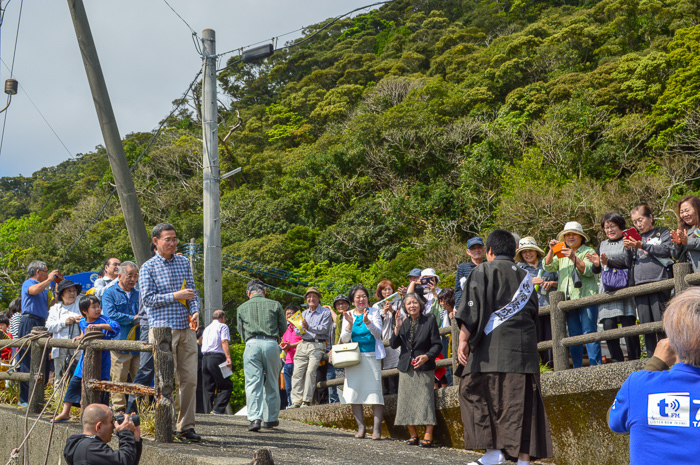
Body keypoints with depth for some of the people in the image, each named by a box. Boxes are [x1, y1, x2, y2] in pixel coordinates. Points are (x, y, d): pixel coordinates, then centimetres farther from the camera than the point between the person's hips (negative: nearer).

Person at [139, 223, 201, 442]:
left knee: (190, 379, 2)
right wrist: (175, 296, -12)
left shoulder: (184, 262, 15)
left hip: (186, 328, 5)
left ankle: (186, 426, 9)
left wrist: (195, 311, -2)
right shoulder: (148, 268, 1)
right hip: (162, 328, -4)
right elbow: (147, 299, -5)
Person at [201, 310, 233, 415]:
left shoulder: (207, 328, 27)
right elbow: (224, 342, -9)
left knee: (207, 388, 8)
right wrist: (228, 358, -19)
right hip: (217, 357, -7)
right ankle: (217, 409, -18)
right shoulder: (223, 326, 5)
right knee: (226, 386, -5)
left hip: (204, 358, 7)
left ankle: (208, 412, 4)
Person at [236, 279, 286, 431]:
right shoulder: (275, 305, 11)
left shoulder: (242, 308, 14)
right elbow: (283, 328, 14)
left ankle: (254, 418, -17)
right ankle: (270, 418, 17)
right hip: (271, 344, 0)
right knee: (271, 384, 11)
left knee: (253, 383, -4)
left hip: (252, 344, 0)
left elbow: (241, 331, 17)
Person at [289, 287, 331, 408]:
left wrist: (308, 327, -23)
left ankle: (306, 400, -14)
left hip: (317, 345, -5)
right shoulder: (303, 314, 24)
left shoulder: (325, 312, 5)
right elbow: (297, 330, 17)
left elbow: (324, 329, -9)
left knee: (310, 371, -16)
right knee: (297, 372, -6)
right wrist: (301, 329, -8)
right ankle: (296, 400, -7)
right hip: (303, 344, 5)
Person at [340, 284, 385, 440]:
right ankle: (361, 427, 7)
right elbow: (344, 339, 2)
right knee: (355, 391, -1)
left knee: (375, 392, -9)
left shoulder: (374, 312, 5)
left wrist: (367, 321, -23)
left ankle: (377, 428, -8)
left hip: (372, 357, -2)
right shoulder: (349, 315, 10)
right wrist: (350, 324, -15)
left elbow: (378, 333, -6)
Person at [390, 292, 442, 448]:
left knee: (425, 399, -12)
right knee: (407, 401, 2)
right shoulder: (403, 323, 11)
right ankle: (413, 435, 12)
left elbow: (437, 344, -3)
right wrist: (397, 328, -9)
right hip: (406, 368, 4)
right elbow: (393, 345, 5)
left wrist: (427, 356, -20)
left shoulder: (429, 320, 0)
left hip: (424, 368, -4)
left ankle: (428, 436, -10)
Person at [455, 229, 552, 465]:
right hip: (524, 350, 5)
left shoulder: (483, 271, 3)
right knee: (522, 402, 4)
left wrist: (463, 340, -9)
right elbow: (534, 314, 21)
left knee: (474, 392, 2)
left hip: (492, 348, -5)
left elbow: (470, 310, -7)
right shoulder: (526, 277, 19)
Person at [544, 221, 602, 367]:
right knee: (573, 334, 3)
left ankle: (595, 364, -10)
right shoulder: (561, 254, 22)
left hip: (586, 296, -5)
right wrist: (551, 251, -6)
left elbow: (589, 270, -8)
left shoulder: (588, 251, 7)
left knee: (589, 332, -10)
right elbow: (548, 267, 9)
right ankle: (577, 367, 5)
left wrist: (573, 257, -19)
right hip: (568, 299, 5)